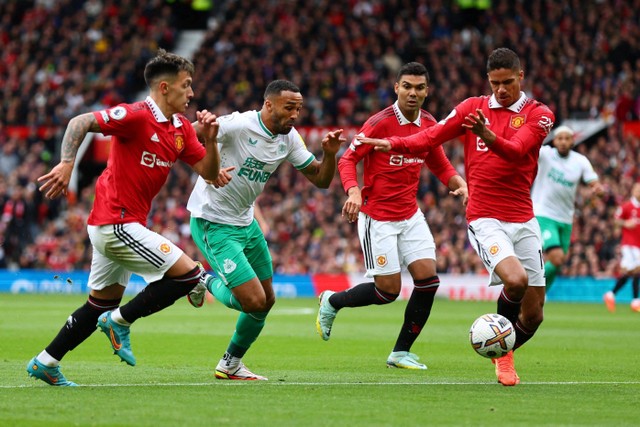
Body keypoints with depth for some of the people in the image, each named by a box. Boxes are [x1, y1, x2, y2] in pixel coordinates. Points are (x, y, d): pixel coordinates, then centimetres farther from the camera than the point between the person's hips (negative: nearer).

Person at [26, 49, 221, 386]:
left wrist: (210, 139, -6)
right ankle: (120, 321, -1)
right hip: (117, 223, -10)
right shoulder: (136, 116, -16)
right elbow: (80, 123, -19)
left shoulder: (182, 128, 10)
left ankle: (46, 362, 23)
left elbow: (209, 173, 10)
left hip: (117, 225, 10)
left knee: (103, 304, 16)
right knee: (188, 273, -11)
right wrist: (66, 163, -30)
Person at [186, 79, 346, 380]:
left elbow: (320, 180, 7)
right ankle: (205, 283, 16)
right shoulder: (239, 125, -23)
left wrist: (329, 153, -14)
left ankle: (231, 364, 33)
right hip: (213, 224, -8)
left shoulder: (289, 138, 1)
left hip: (246, 223, 8)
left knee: (266, 301, 14)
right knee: (254, 302, -15)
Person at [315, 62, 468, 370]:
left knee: (428, 279, -7)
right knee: (389, 290, -6)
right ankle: (331, 301, 23)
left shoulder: (429, 124, 4)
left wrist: (459, 183, -4)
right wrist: (353, 192, -32)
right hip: (377, 217, -6)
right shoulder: (380, 123, -15)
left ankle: (401, 352, 7)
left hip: (411, 215, 6)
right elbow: (347, 159, -13)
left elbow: (439, 165, 17)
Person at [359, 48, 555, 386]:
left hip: (524, 221, 2)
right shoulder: (473, 107, 7)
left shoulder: (538, 114, 1)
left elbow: (516, 151, -17)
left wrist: (489, 137, -36)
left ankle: (502, 352, 37)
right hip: (485, 219, -2)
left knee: (533, 315, 3)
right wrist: (393, 144, -16)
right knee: (516, 279, -29)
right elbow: (432, 136, 1)